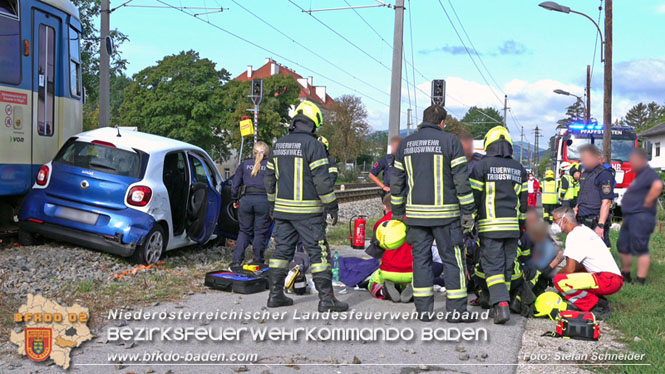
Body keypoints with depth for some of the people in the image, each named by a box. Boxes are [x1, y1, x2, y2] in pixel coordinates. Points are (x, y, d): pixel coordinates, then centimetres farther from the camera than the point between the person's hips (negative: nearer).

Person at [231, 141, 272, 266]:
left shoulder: (245, 164, 13)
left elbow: (235, 183, 12)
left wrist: (235, 200, 20)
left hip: (246, 200, 2)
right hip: (264, 200, -2)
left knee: (244, 231, 13)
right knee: (260, 232, 7)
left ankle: (237, 260, 7)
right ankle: (258, 261, 11)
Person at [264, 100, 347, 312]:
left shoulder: (279, 145, 12)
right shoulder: (313, 144, -11)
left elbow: (270, 177, 17)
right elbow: (322, 179, -15)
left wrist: (273, 203, 26)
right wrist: (332, 205, -8)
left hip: (283, 209, 7)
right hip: (307, 211, -7)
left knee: (282, 250, 13)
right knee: (318, 253, -3)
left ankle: (275, 295, 17)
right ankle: (326, 298, -2)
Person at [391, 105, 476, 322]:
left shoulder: (406, 144, 11)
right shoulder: (450, 141, -3)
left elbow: (397, 182, 13)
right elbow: (461, 180, -7)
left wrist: (398, 211, 21)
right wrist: (468, 212, -2)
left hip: (416, 213, 4)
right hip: (444, 213, -4)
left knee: (420, 259, 9)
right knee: (452, 259, 3)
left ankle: (424, 309, 11)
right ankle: (456, 310, 4)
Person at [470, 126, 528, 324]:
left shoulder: (482, 166, -3)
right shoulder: (519, 169, 13)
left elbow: (474, 197, -5)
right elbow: (524, 201, 16)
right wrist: (521, 224, 24)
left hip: (490, 226, -4)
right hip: (512, 227, 4)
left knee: (493, 266, -5)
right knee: (507, 266, 11)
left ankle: (501, 304, -20)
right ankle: (500, 302, 18)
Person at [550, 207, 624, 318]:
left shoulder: (575, 236, -11)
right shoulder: (583, 229, 20)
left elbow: (570, 269, -17)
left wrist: (553, 274, 4)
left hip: (608, 280, -11)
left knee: (560, 280, -22)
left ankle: (597, 308, -10)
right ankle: (600, 302, 10)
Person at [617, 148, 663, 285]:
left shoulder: (649, 173, -13)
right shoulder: (639, 175, 20)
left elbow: (658, 185, -33)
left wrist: (647, 203, -25)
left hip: (641, 217, -11)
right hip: (630, 216, 11)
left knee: (640, 249, -9)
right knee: (623, 247, 17)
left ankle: (640, 282, -6)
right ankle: (625, 277, 31)